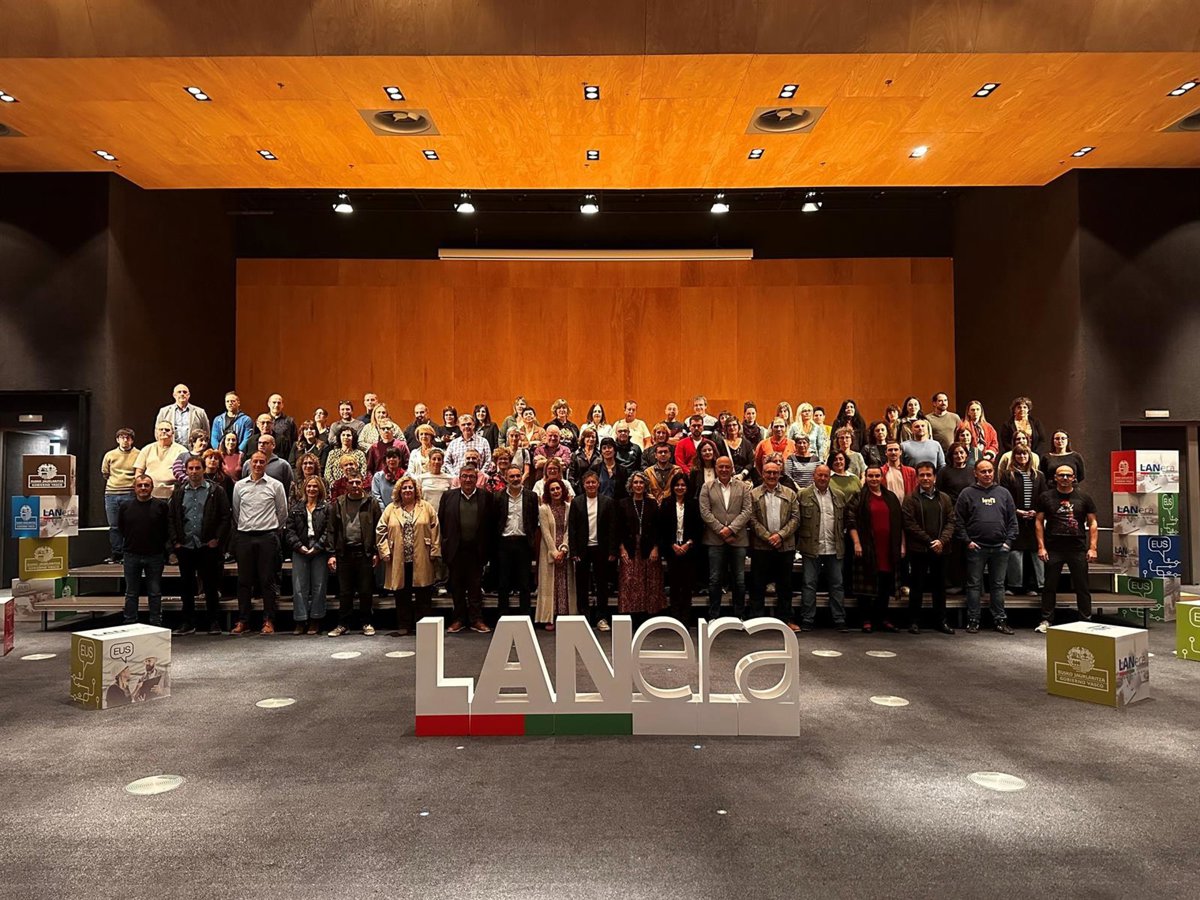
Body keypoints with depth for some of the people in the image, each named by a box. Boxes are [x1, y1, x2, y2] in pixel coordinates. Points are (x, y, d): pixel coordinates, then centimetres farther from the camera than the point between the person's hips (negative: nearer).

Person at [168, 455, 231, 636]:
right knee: (186, 585, 9)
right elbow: (171, 518, 11)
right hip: (185, 546, 3)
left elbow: (226, 517, -2)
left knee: (210, 586, 2)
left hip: (208, 546, -3)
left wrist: (217, 539, -9)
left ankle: (214, 623, 11)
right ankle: (188, 623, 18)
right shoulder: (179, 492, 10)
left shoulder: (216, 491, 0)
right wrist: (174, 541, 1)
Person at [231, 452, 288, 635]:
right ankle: (242, 621, 12)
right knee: (244, 580, 5)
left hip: (267, 537, -2)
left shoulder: (276, 485, 2)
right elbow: (236, 512, 17)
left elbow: (282, 513, 8)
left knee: (268, 580, 0)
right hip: (244, 537, 2)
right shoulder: (239, 485, 9)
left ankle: (268, 621, 6)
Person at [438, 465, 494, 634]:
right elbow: (441, 521, 4)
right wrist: (445, 544, 0)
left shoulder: (486, 497, 1)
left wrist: (486, 547, -4)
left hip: (476, 549, -1)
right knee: (457, 586, 9)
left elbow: (490, 523, 1)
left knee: (476, 585, 6)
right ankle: (459, 619, 19)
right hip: (455, 549, 1)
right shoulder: (448, 496, 3)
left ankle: (476, 620, 14)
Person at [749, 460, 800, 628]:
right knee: (758, 585, 2)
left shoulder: (790, 494, 10)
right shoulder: (753, 494, 4)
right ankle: (756, 619, 9)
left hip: (785, 546, 2)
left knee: (785, 585, 8)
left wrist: (780, 535, -10)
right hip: (761, 547, -2)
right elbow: (752, 519, -3)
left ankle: (785, 619, 16)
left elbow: (795, 518, 2)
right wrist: (768, 537, -11)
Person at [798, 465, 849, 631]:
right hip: (812, 548, -3)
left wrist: (841, 534, 9)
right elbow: (797, 520, -2)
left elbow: (845, 519, 17)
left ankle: (839, 620, 15)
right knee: (809, 585, 2)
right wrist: (799, 542, -4)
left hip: (834, 548, 3)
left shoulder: (839, 496, 10)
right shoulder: (803, 495, -1)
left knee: (837, 585, 7)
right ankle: (807, 621, 9)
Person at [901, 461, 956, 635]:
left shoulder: (945, 498, 10)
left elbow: (951, 522, 5)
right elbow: (910, 524, -9)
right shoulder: (910, 499, -1)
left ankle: (941, 621, 19)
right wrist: (929, 542, -14)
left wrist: (942, 540, -12)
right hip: (918, 549, -3)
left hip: (940, 549, 3)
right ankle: (914, 621, 9)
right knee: (917, 587, 2)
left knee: (940, 587, 10)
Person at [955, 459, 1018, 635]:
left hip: (1000, 548, 3)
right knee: (974, 585, 3)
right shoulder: (967, 493, 1)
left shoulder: (1003, 493, 10)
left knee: (998, 585, 10)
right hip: (976, 548, -3)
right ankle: (973, 620, 9)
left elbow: (1012, 520, 11)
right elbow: (959, 521, -1)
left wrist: (1008, 541, 1)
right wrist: (967, 541, -8)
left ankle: (1000, 620, 17)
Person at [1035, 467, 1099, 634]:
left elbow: (1092, 523, 7)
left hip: (1078, 549, 1)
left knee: (1082, 587, 5)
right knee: (1050, 586, 5)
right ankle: (1046, 620, 12)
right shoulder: (1046, 498, 4)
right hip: (1053, 549, 0)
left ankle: (1086, 620, 14)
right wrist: (1041, 547, -3)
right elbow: (1039, 522, 4)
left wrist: (1092, 548, -1)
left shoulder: (1084, 498, 6)